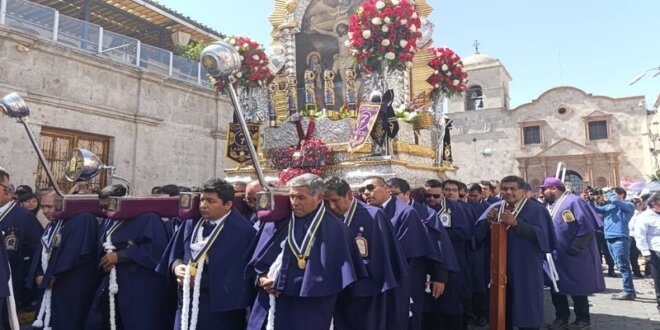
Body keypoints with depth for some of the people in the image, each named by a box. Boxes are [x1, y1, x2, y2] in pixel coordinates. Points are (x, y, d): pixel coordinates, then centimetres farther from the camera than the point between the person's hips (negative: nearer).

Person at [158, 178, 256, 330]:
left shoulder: (242, 230, -14)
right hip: (188, 304, 5)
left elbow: (237, 274, -18)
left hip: (221, 309, -5)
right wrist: (176, 267, -7)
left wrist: (201, 280, -18)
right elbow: (175, 254, 14)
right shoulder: (191, 223, 5)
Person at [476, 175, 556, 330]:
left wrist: (516, 223, -24)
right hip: (500, 265, 4)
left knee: (526, 308, 2)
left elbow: (541, 235, -15)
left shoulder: (535, 209, -4)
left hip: (526, 267, -4)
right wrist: (488, 220, -15)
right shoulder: (495, 208, 8)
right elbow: (479, 232, 5)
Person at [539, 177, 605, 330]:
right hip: (555, 257, 8)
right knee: (556, 287, 14)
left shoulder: (573, 201, -15)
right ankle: (561, 318, 27)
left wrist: (573, 250, -20)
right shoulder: (548, 205, 10)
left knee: (577, 288, 6)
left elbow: (586, 227, -20)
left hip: (573, 257, -8)